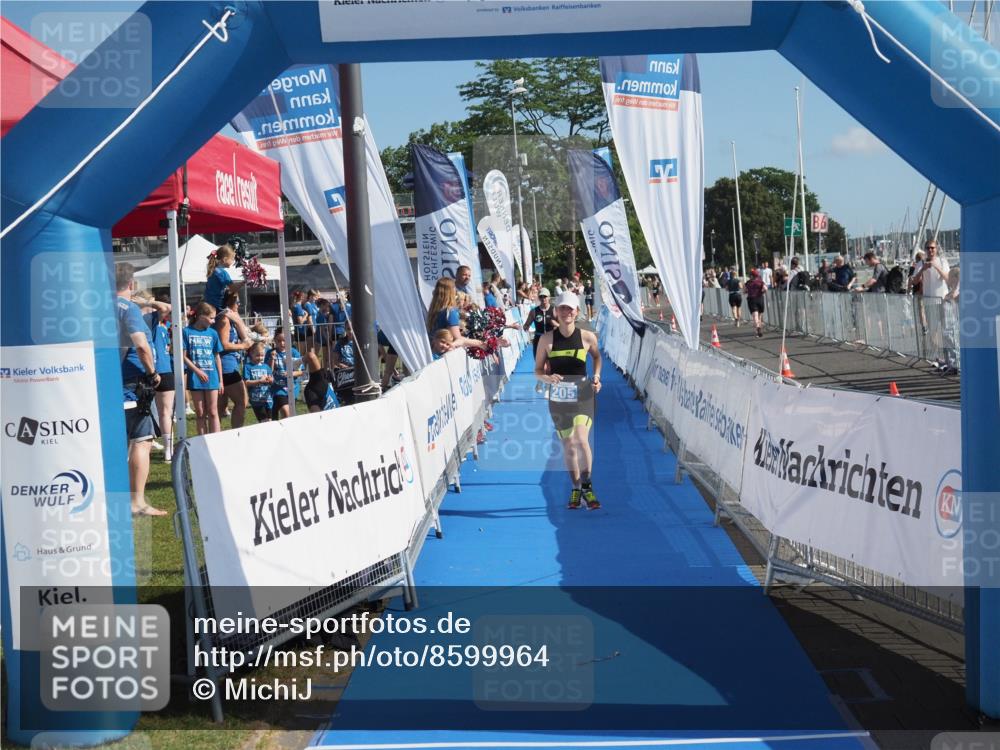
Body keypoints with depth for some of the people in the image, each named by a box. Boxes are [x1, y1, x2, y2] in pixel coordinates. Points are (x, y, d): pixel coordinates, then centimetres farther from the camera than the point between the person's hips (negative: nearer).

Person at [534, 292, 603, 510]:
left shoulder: (587, 337, -4)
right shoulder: (547, 339, -4)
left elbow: (597, 356, 17)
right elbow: (538, 371, 1)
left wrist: (596, 376, 1)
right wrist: (547, 378, -20)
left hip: (583, 396, -1)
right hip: (558, 398, 2)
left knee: (581, 439, -21)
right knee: (568, 446, 9)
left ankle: (587, 486, -7)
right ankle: (576, 489, 25)